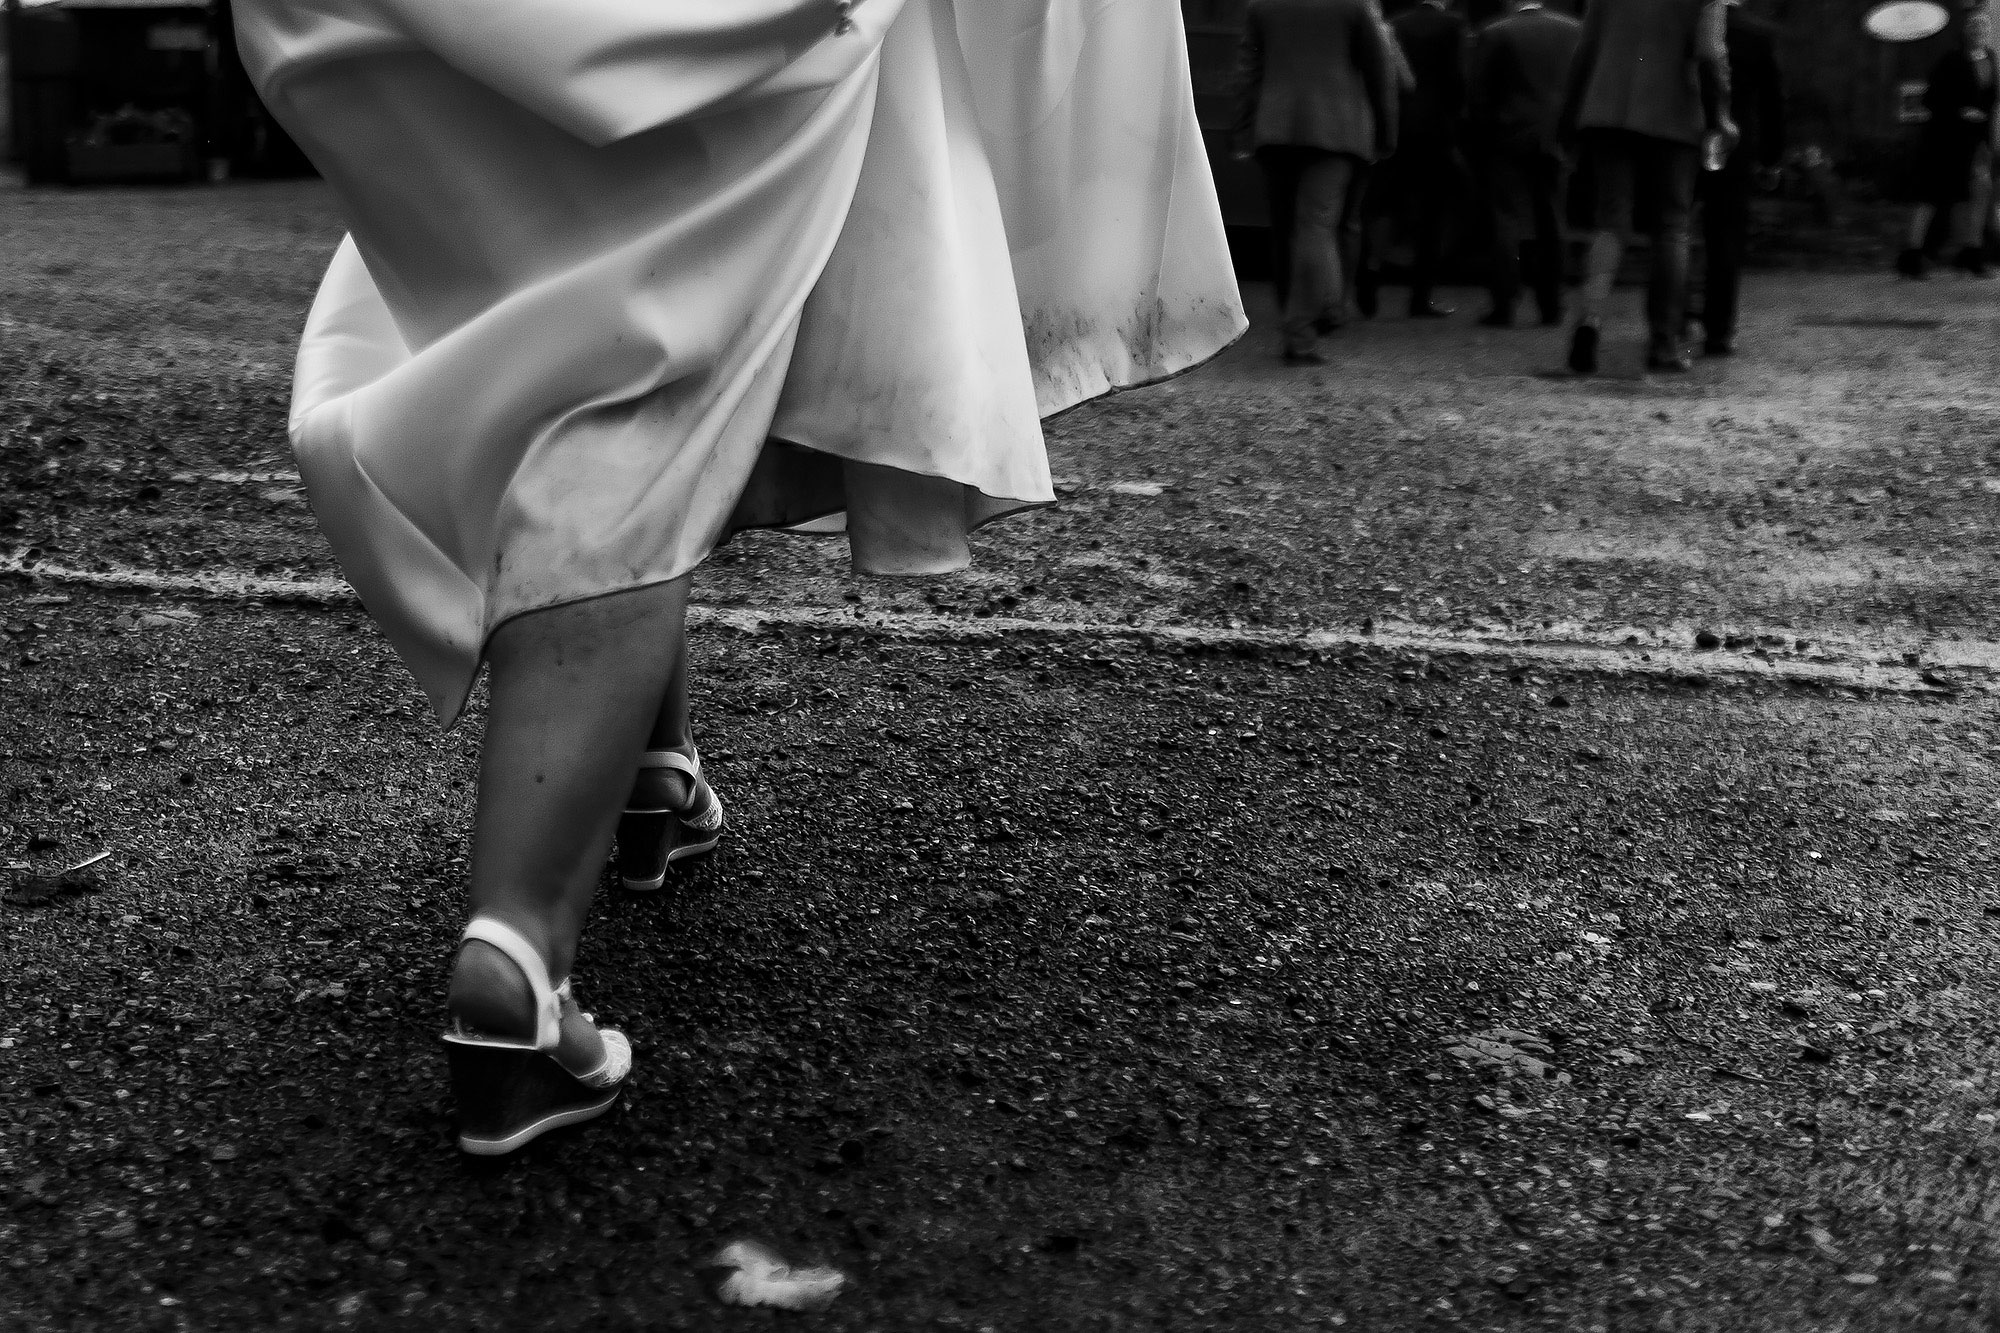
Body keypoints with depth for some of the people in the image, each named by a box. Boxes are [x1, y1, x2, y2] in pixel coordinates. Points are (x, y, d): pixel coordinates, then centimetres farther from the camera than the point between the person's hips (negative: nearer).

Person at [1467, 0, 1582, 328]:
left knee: (1507, 223, -1)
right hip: (1556, 140, 3)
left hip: (1508, 140, -3)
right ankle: (1551, 306, 12)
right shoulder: (1573, 30, 4)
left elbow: (1479, 95, -6)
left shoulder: (1493, 34, -6)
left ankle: (1504, 307, -6)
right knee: (1551, 224, 10)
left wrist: (1483, 138, 4)